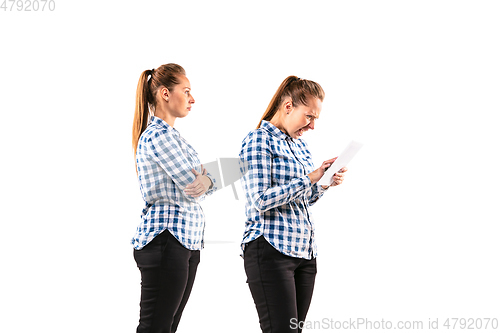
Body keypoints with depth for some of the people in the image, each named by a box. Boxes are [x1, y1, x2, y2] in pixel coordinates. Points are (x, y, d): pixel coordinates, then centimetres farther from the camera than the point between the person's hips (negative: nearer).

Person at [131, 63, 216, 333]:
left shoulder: (169, 134, 20)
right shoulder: (158, 134, -13)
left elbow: (200, 182, 16)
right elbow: (192, 184, -16)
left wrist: (205, 181, -8)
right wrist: (202, 180, 7)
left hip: (187, 240, 10)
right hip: (165, 240, -10)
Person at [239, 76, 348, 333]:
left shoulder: (299, 145, 18)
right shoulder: (259, 140, -7)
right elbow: (260, 200, -17)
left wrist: (324, 184, 7)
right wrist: (308, 179, -16)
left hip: (304, 252, 8)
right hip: (271, 251, -8)